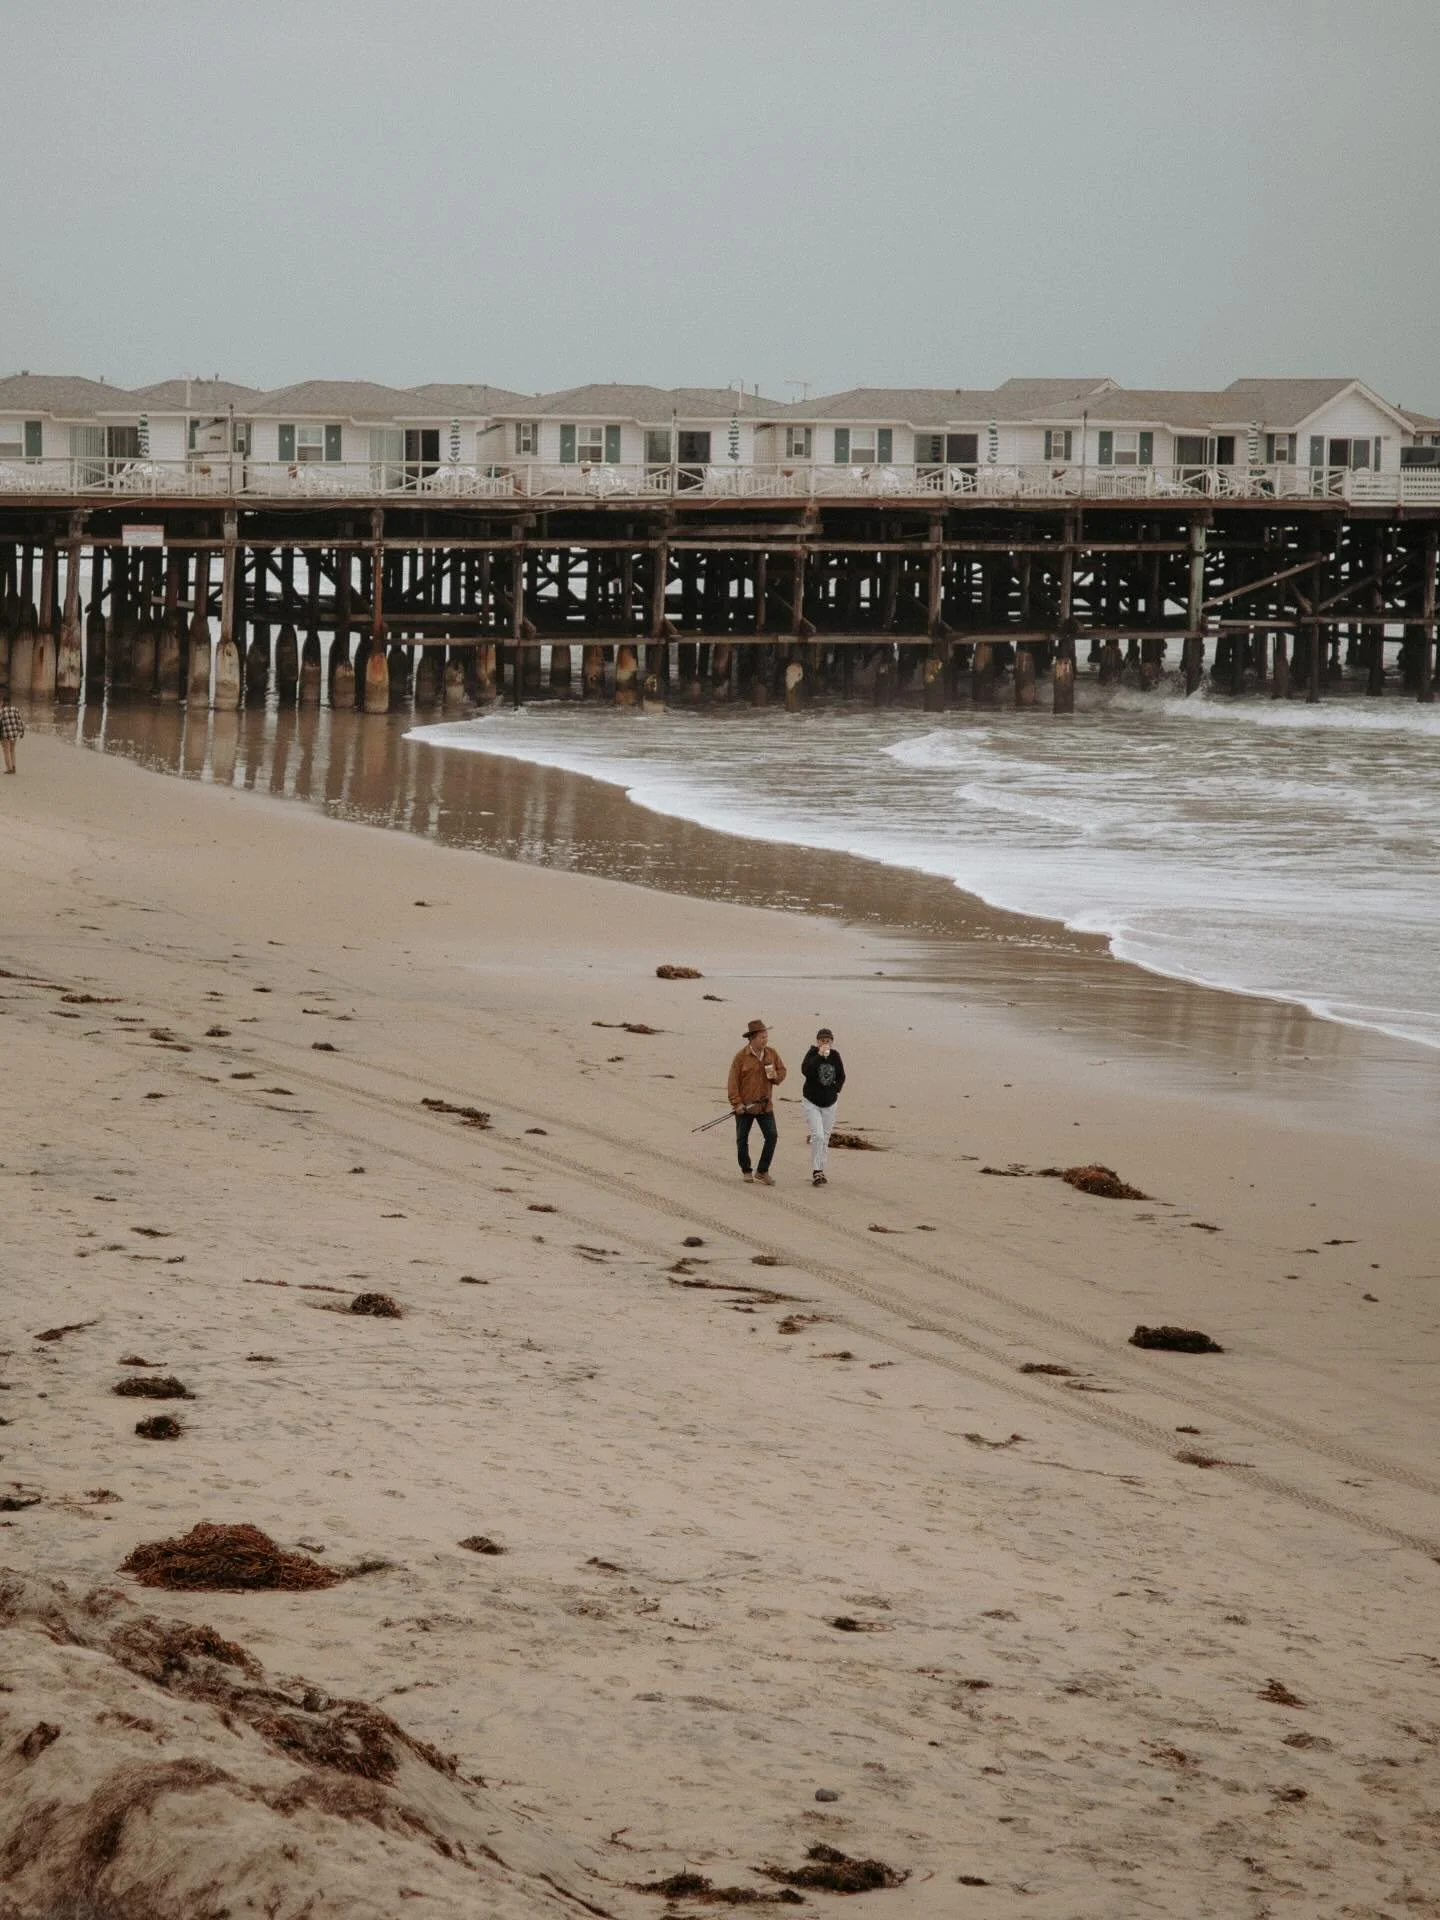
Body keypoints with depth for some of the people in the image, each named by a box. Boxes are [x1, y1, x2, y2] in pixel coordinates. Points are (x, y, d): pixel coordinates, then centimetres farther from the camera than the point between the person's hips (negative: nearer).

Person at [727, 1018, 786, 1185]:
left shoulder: (771, 1053, 2)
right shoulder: (741, 1056, -11)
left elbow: (782, 1071, 13)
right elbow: (733, 1081, -11)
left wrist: (776, 1076, -11)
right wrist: (737, 1103, -16)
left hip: (765, 1106, 3)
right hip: (745, 1107, -3)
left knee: (772, 1136, -7)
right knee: (742, 1140, 8)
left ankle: (762, 1171, 5)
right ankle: (745, 1171, 27)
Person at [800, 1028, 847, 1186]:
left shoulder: (835, 1056, -2)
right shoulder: (812, 1054, -12)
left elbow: (841, 1077, 11)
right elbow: (805, 1070, -31)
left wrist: (836, 1090, 1)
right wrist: (819, 1055, -33)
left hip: (829, 1103, 4)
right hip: (811, 1102, -4)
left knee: (825, 1138, 10)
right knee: (818, 1136, -17)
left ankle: (820, 1171, 20)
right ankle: (816, 1172, -12)